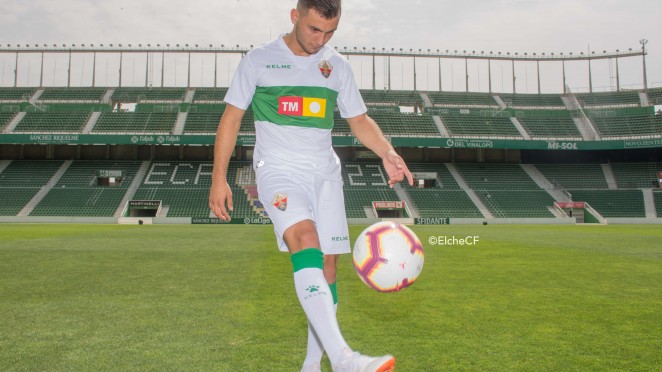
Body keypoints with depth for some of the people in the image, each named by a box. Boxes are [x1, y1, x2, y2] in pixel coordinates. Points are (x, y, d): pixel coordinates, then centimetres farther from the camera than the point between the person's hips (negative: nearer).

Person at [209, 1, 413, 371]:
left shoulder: (338, 66, 11)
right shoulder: (258, 60, 2)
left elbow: (360, 120, 12)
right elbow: (231, 118, 4)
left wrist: (388, 153, -8)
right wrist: (219, 179, -1)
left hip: (325, 173, 4)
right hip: (278, 170, -4)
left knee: (327, 262, 1)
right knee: (305, 241, -29)